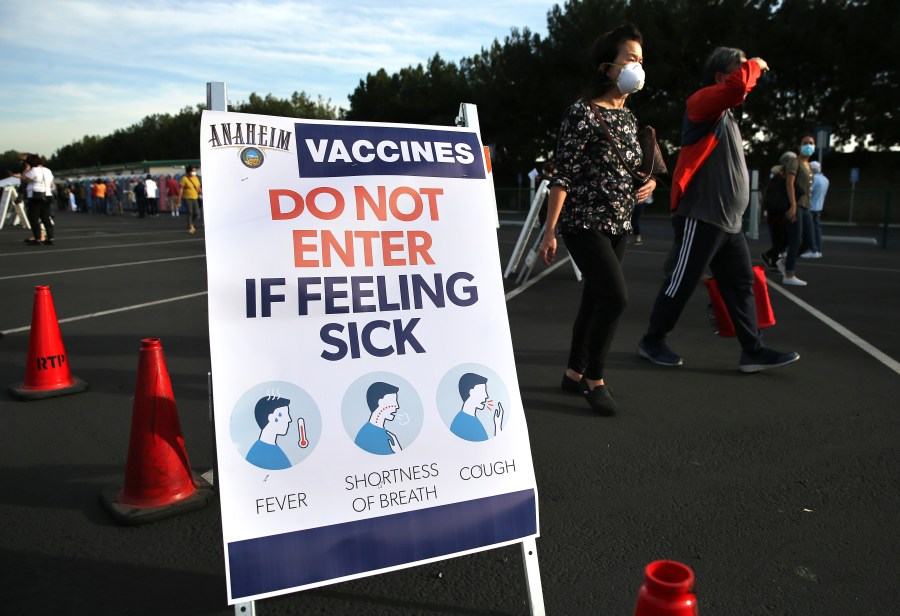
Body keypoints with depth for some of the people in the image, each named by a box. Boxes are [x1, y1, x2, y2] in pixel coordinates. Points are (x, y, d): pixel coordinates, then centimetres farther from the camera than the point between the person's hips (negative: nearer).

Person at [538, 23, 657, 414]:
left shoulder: (628, 117, 13)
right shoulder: (584, 112, -9)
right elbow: (564, 174, -13)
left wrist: (647, 183, 3)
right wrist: (550, 230, -17)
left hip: (618, 224, 8)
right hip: (584, 222, -8)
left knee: (595, 299, 10)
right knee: (616, 297, -16)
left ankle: (574, 374, 23)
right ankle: (594, 379, 0)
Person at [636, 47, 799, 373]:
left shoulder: (725, 114, 23)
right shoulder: (702, 101, -6)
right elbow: (737, 86, -25)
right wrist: (754, 65, -8)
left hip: (729, 222, 9)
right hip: (701, 218, -9)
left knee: (741, 285, 8)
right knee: (681, 284, -1)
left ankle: (753, 351, 13)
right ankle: (652, 341, 13)